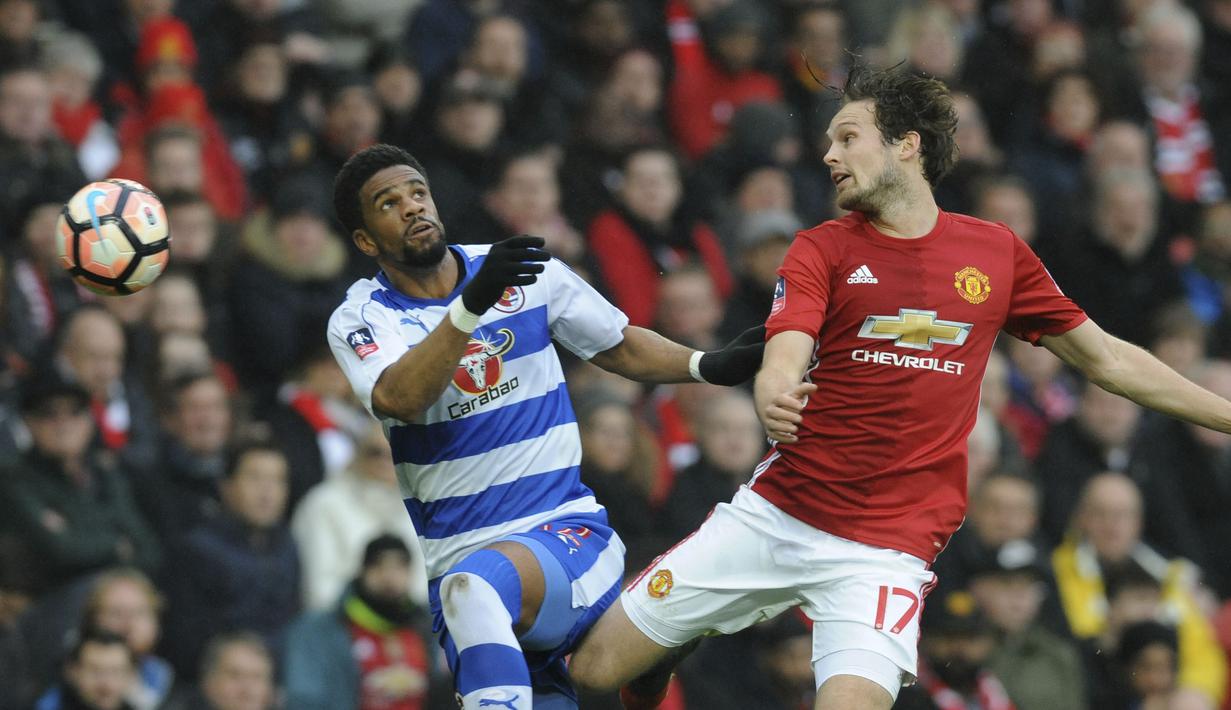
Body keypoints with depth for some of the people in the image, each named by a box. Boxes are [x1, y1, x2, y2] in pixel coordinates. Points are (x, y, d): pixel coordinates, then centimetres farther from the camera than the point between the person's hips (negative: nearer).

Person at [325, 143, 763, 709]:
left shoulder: (526, 274, 5)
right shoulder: (361, 319, 0)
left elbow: (621, 348, 18)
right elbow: (399, 401, -21)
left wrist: (711, 365, 1)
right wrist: (471, 305, -33)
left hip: (566, 533, -2)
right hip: (457, 559, 2)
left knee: (473, 586, -34)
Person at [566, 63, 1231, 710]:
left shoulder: (996, 252, 5)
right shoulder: (821, 249, 1)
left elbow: (1106, 359, 14)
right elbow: (783, 361, -15)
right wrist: (774, 400, -40)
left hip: (886, 550, -1)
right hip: (776, 511, 1)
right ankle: (664, 655, 35)